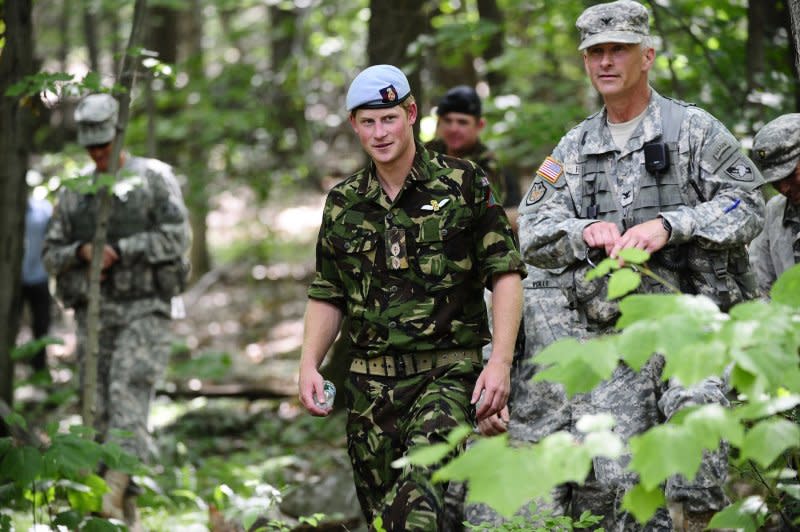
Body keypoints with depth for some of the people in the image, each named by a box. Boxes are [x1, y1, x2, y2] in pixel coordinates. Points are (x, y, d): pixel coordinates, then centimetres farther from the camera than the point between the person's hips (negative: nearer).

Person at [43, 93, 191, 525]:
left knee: (128, 392, -21)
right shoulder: (74, 192, 12)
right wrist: (82, 251, -10)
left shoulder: (154, 179, 0)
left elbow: (176, 238, -10)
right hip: (93, 312, 4)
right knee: (100, 408, 3)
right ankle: (125, 513, 10)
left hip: (144, 311, -4)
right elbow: (51, 255, 12)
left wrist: (119, 250, -16)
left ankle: (114, 485, -34)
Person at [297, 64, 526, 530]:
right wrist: (309, 364, 3)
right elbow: (327, 297, 18)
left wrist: (501, 361, -12)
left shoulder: (463, 184, 1)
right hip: (371, 382, 5)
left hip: (448, 373, -5)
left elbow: (505, 275, -2)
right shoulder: (343, 204, 12)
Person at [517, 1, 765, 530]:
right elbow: (533, 233, 13)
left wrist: (668, 226, -14)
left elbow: (747, 204, -2)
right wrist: (584, 231, -7)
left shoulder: (693, 128, 7)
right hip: (617, 332, 3)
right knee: (608, 474, -7)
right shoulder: (574, 149, 19)